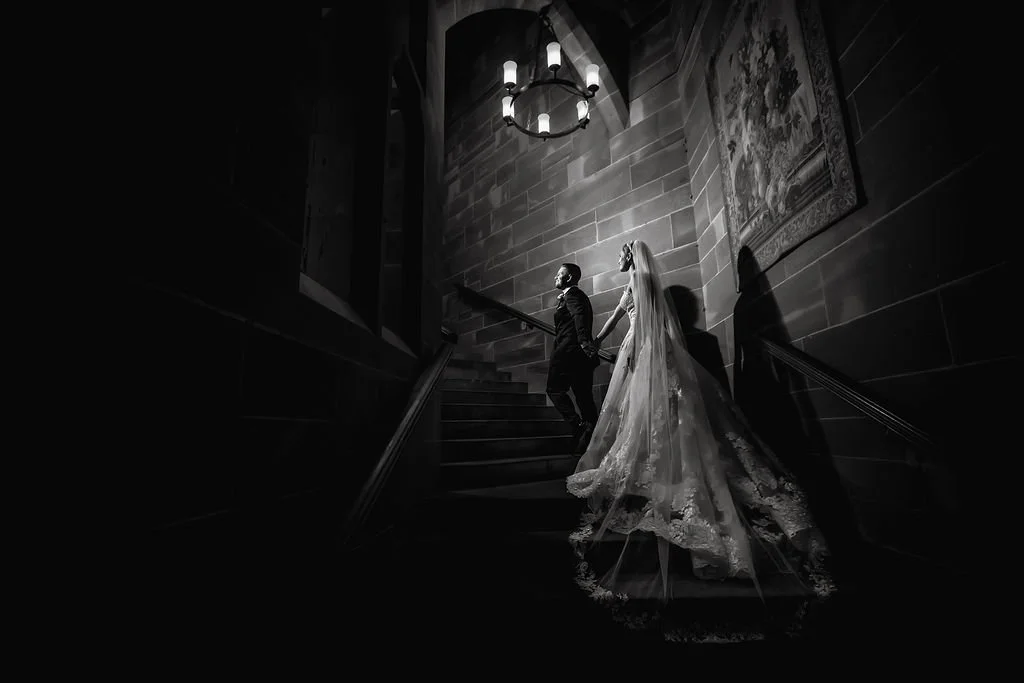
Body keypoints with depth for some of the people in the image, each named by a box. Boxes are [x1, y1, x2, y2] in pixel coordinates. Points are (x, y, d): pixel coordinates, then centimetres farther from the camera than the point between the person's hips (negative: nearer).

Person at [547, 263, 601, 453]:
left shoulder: (572, 294, -5)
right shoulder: (579, 295, 25)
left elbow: (579, 317, -22)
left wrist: (584, 342, -36)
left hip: (569, 350, -9)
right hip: (583, 352, 9)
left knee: (555, 389, -2)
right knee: (584, 396, 8)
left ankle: (580, 426, -13)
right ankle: (592, 437, 8)